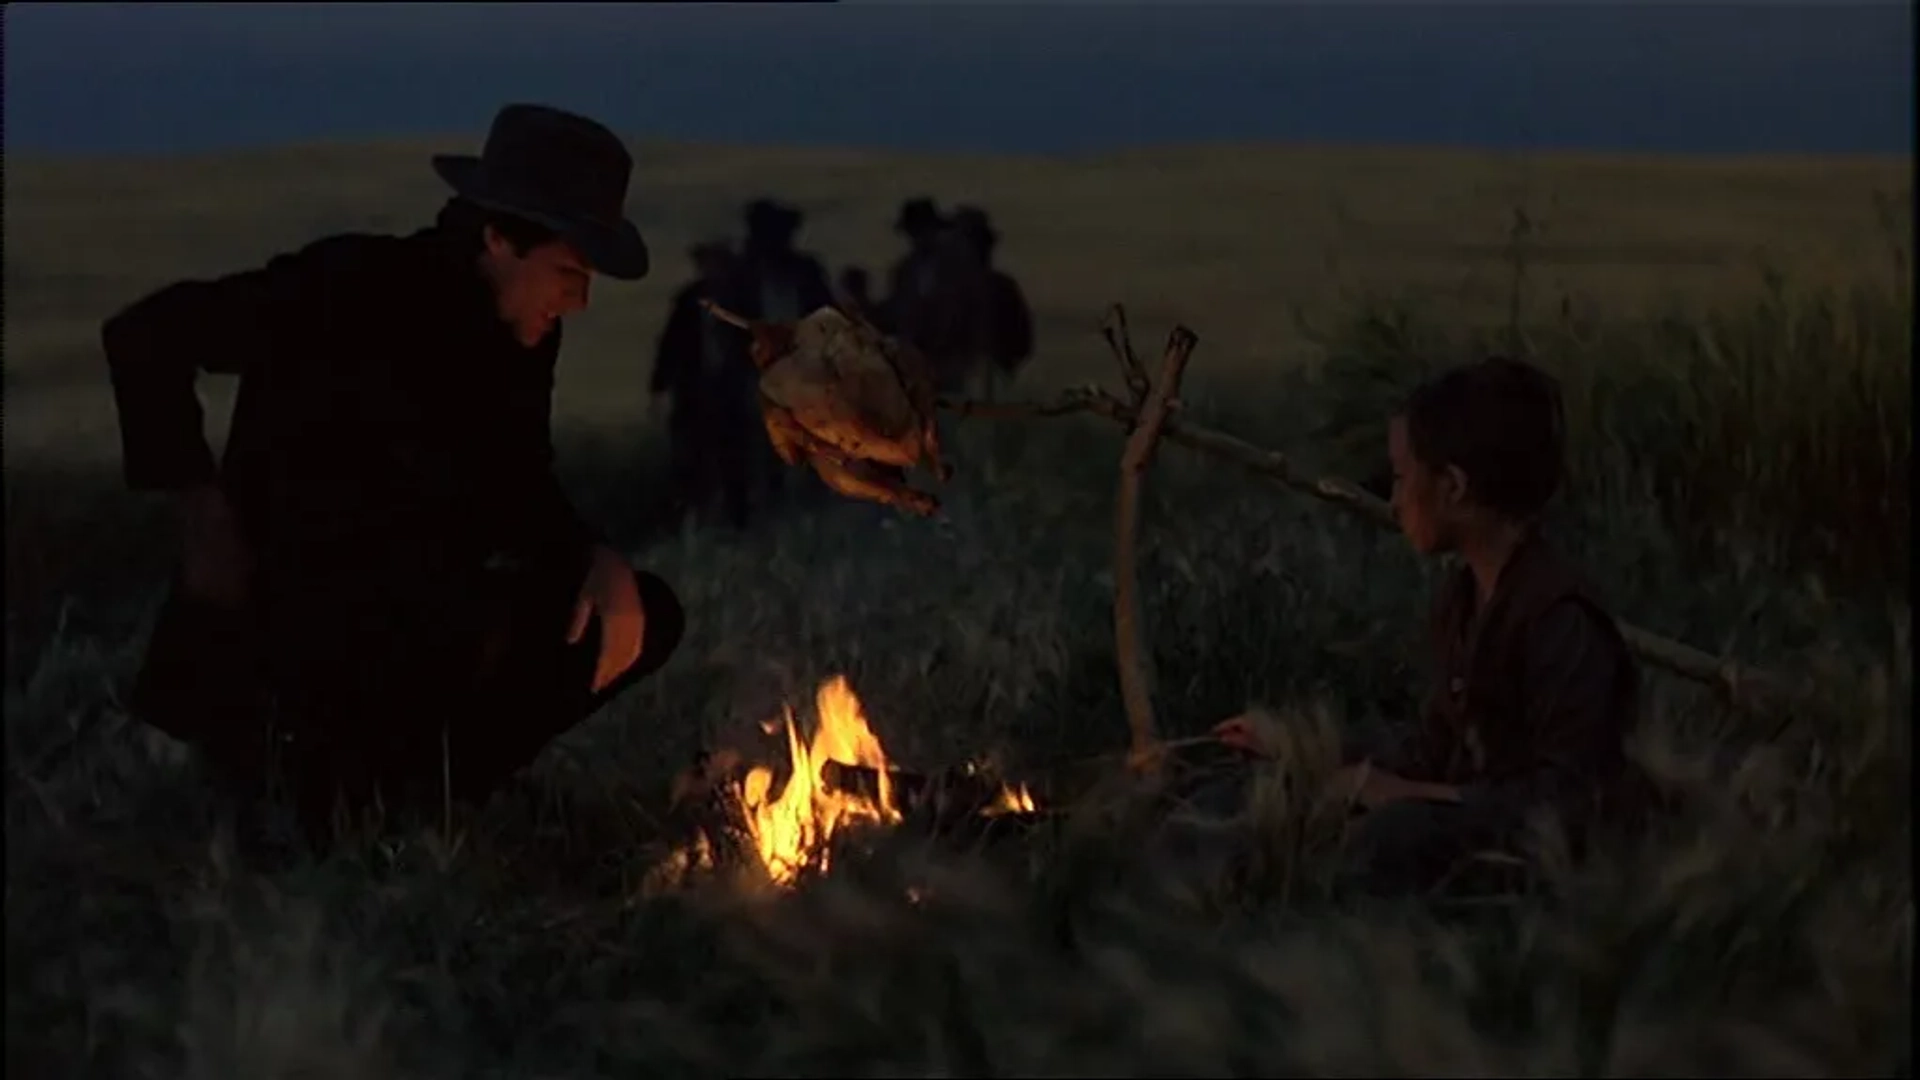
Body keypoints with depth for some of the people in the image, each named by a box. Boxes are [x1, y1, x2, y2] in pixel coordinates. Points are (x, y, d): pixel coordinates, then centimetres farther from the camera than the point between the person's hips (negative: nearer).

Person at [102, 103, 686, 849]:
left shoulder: (521, 332, 1)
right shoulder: (353, 287, -19)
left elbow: (521, 492, 11)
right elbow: (145, 336, -18)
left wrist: (599, 562, -11)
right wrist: (207, 524, -19)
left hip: (416, 616, 8)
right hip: (277, 611, -8)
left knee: (643, 617, -2)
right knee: (485, 616, -35)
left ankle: (404, 780, 2)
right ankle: (305, 765, -10)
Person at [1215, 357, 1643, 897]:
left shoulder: (1558, 618, -19)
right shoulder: (1462, 600, 9)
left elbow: (1568, 801, -22)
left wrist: (1404, 794, -21)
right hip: (1475, 831, 9)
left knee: (1397, 834, -34)